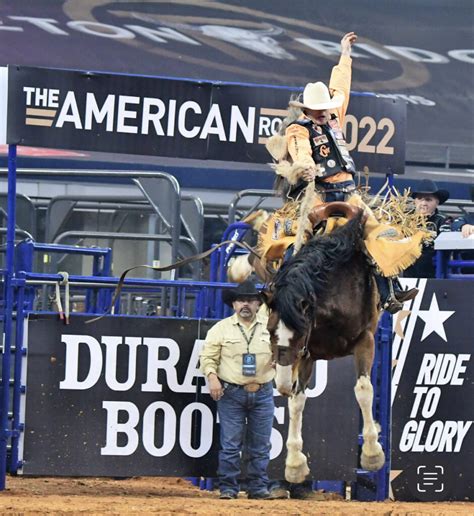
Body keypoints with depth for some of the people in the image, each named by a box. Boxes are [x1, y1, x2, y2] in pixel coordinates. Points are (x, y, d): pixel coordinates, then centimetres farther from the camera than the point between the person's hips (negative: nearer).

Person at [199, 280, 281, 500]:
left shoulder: (271, 326, 7)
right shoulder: (221, 328, 2)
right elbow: (208, 356, 1)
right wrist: (212, 376, -15)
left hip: (262, 393, 2)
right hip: (231, 392, -2)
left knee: (260, 446, 5)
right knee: (230, 444, -3)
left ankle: (258, 487, 11)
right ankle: (228, 487, 2)